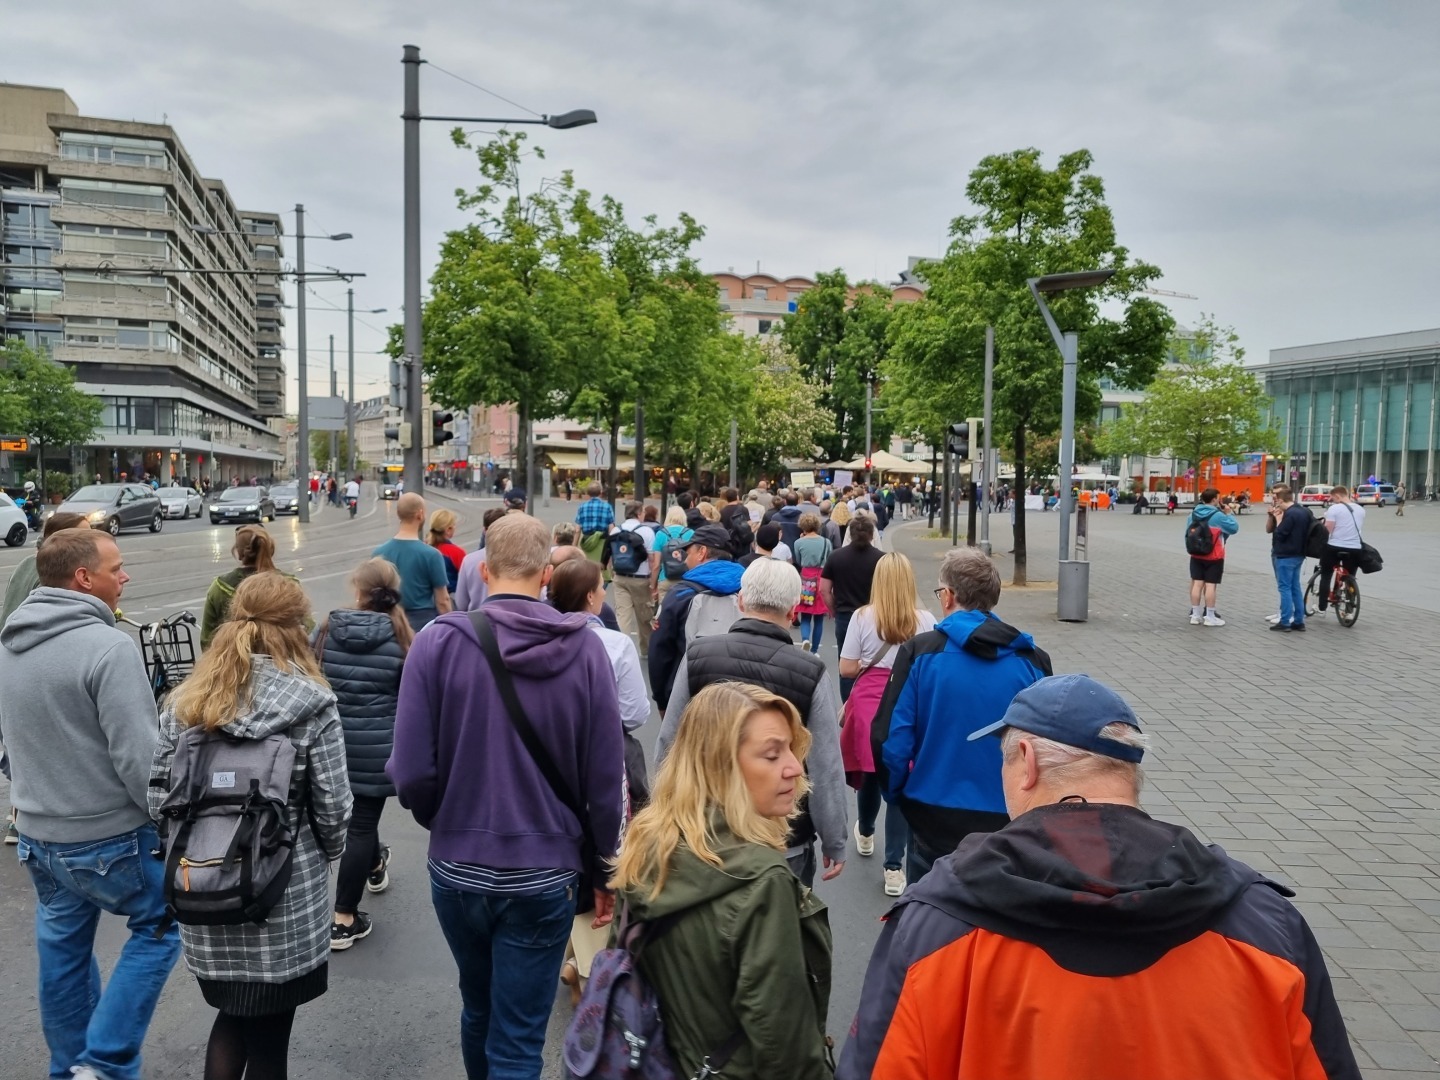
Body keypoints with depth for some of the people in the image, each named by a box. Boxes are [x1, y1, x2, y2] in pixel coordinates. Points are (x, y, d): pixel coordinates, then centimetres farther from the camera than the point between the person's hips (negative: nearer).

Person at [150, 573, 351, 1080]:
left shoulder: (186, 698, 0)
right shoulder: (311, 701, -12)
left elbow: (158, 797, 1)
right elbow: (332, 807, -11)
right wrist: (323, 855, 9)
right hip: (285, 895, -4)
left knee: (232, 1016, 24)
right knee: (268, 1035, 12)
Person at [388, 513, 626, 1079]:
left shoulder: (438, 642, -13)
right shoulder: (585, 647, -10)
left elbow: (412, 774, -12)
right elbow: (606, 780, -8)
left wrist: (444, 821, 10)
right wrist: (603, 868, 8)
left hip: (458, 869, 2)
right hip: (546, 873, -1)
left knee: (478, 1011, 26)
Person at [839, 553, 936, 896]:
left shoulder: (863, 617, -6)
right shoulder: (925, 620, -7)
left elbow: (847, 668, -3)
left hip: (869, 706, 1)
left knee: (870, 772, 21)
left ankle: (865, 834, 47)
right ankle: (894, 867, 2)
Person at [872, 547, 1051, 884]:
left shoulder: (919, 652, -9)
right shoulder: (1032, 660, -3)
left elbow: (891, 738, -10)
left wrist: (896, 794, 8)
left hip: (934, 822, -2)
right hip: (1009, 823, 2)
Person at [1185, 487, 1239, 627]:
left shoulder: (1193, 514, 4)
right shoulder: (1218, 516, -14)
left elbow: (1187, 532, 10)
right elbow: (1234, 528, -7)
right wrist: (1229, 514, 6)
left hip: (1196, 555, 5)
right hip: (1214, 556, -5)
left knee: (1197, 583, 8)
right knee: (1210, 585, -1)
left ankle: (1195, 615, 12)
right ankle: (1210, 617, 3)